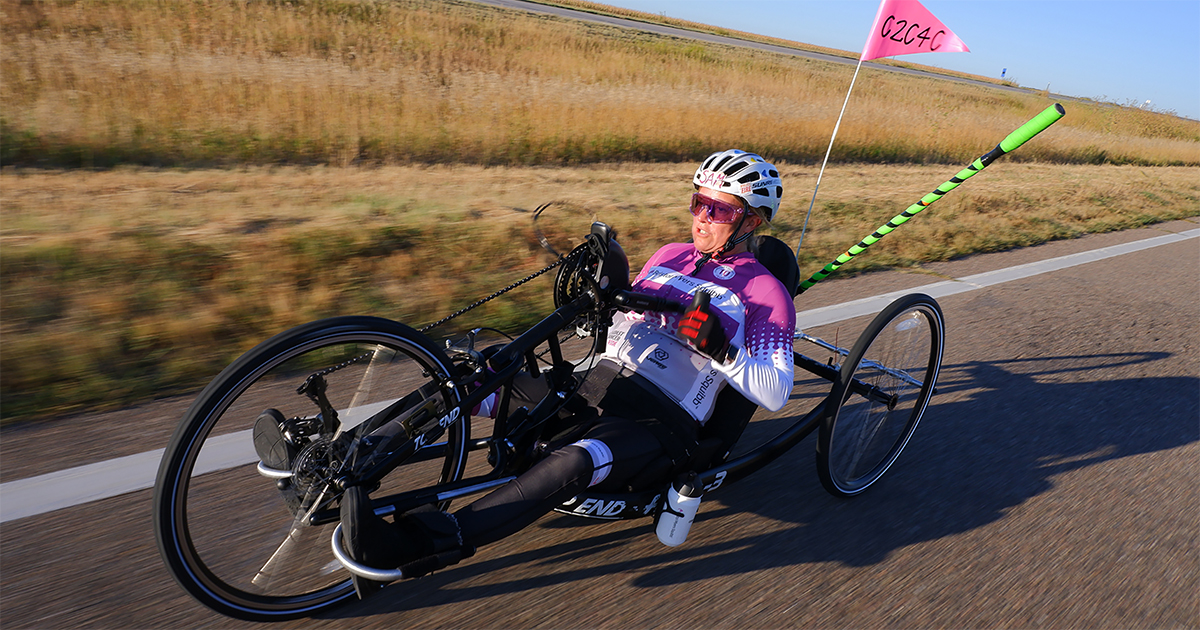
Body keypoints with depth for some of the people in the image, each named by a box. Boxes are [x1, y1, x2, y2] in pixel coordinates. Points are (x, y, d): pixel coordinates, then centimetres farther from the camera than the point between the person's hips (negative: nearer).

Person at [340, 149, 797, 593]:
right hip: (588, 387, 7)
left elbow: (776, 394, -8)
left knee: (575, 464, -38)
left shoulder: (763, 292, -1)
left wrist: (718, 347, -22)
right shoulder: (670, 256, 17)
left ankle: (409, 546, -43)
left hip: (656, 425, -6)